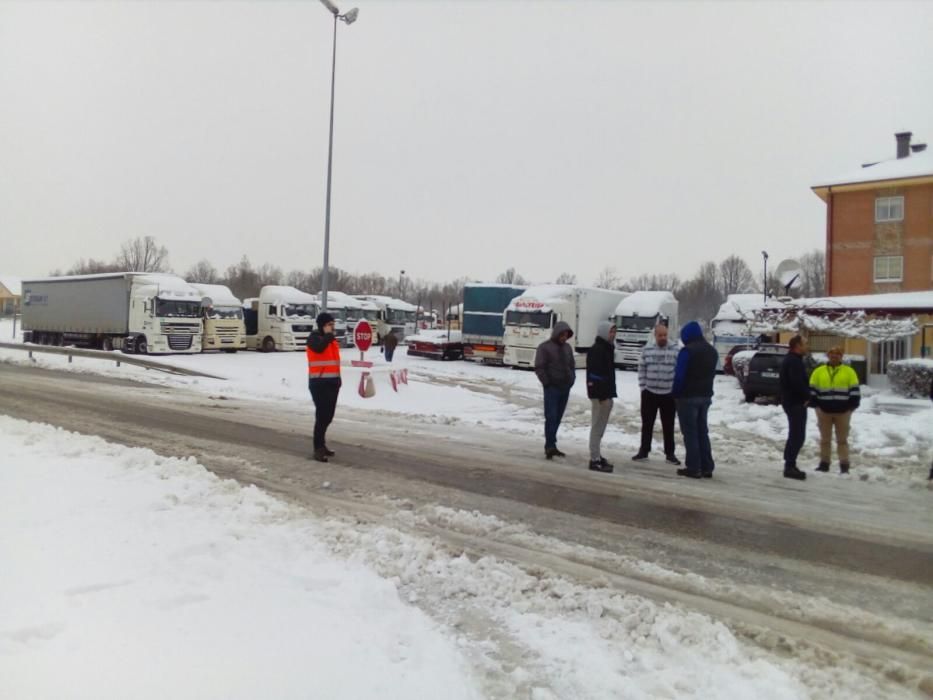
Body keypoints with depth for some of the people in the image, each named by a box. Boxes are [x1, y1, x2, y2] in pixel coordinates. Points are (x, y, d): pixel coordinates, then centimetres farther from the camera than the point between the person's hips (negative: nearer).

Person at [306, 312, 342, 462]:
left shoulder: (332, 338, 17)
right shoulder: (314, 337, -8)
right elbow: (319, 348, -31)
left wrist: (338, 378, 21)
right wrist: (328, 334, -18)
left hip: (332, 382, 8)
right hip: (319, 383, -8)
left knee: (328, 416, 13)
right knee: (322, 415, -11)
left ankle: (321, 444, 26)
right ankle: (318, 449, -8)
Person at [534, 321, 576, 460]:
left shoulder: (567, 347, 15)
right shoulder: (545, 347, -5)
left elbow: (572, 365, 23)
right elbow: (539, 367, -9)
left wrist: (571, 379, 10)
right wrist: (547, 382, -12)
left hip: (565, 388, 6)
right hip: (552, 388, -6)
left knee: (558, 418, 8)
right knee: (551, 417, -12)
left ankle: (551, 445, 14)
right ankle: (550, 445, -13)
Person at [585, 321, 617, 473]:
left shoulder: (607, 349, 17)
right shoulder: (597, 350, -15)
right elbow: (596, 374, -21)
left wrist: (609, 394, 19)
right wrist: (603, 396, -24)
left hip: (606, 393, 10)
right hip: (600, 394, -10)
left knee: (600, 426, 16)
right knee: (597, 426, -5)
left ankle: (596, 455, 25)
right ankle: (595, 459, -1)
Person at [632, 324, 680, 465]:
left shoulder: (674, 351, -2)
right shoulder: (647, 350, 2)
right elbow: (641, 370, 5)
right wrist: (642, 388, 0)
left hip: (668, 394, -1)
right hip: (649, 393, 1)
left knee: (668, 426, 6)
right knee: (647, 424, 8)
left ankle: (670, 453, 15)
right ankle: (643, 451, 18)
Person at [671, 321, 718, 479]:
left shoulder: (687, 351, -15)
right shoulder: (712, 351, 12)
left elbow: (679, 376, -17)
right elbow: (712, 373, 14)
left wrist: (675, 393, -5)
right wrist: (706, 390, 13)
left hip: (688, 396, -8)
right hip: (706, 396, 8)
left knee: (690, 433, -2)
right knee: (702, 431, 13)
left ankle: (693, 468, -1)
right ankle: (707, 467, 14)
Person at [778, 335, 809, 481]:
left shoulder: (791, 360, 17)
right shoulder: (794, 361, -18)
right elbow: (797, 382, -29)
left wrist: (805, 396, 9)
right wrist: (806, 396, -14)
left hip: (792, 401, 11)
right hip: (796, 403, -11)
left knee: (795, 435, 15)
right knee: (797, 436, -9)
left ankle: (789, 465, 20)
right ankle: (790, 467, -7)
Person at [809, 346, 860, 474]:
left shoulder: (849, 372, 3)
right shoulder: (819, 371, 6)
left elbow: (855, 391, 2)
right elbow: (812, 390, 7)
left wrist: (851, 407, -4)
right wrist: (816, 405, 1)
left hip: (843, 411, -1)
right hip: (824, 411, 1)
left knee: (842, 439, 4)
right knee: (825, 439, 8)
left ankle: (844, 465, 8)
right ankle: (824, 463, 16)